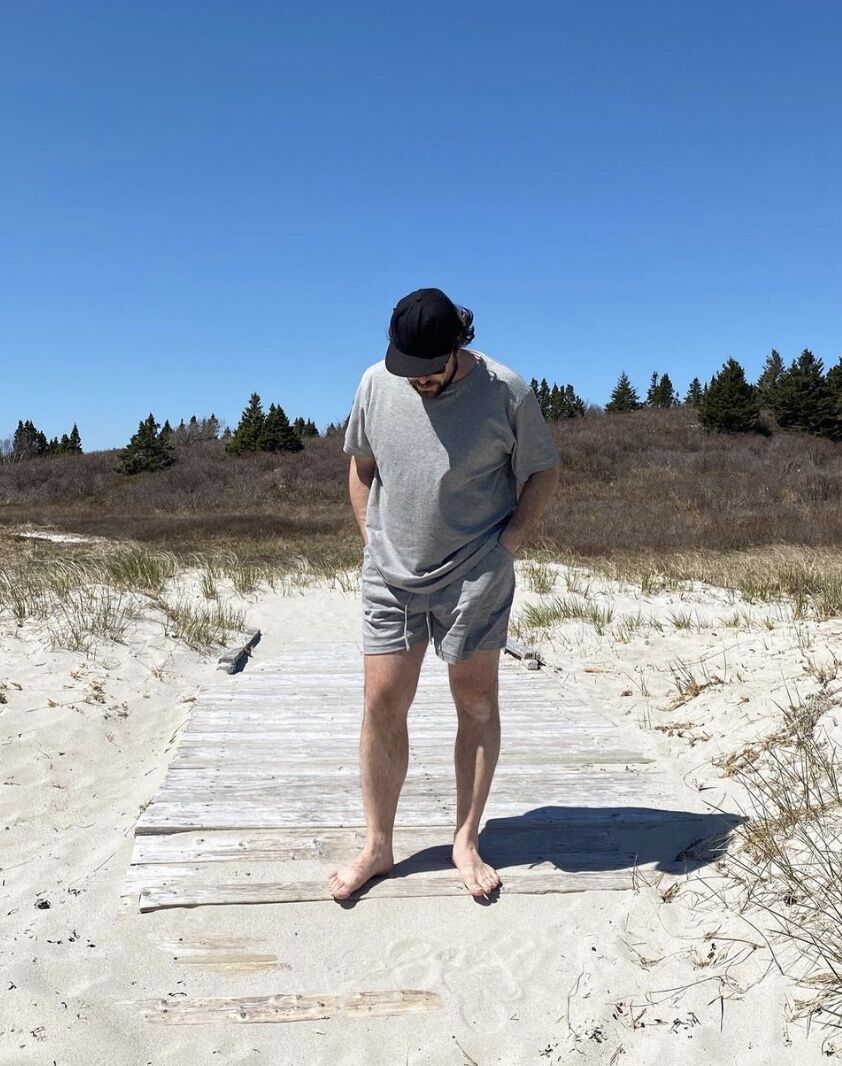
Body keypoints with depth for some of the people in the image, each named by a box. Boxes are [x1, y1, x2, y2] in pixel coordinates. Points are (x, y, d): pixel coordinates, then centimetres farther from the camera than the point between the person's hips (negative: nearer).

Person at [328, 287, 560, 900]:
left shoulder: (506, 391, -9)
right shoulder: (376, 384, 0)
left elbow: (544, 472, 2)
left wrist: (510, 540, -7)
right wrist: (372, 540, 6)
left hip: (476, 578, -2)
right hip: (390, 577, 3)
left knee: (476, 704, 6)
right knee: (382, 706, 2)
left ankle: (467, 842, 22)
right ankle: (378, 848, 17)